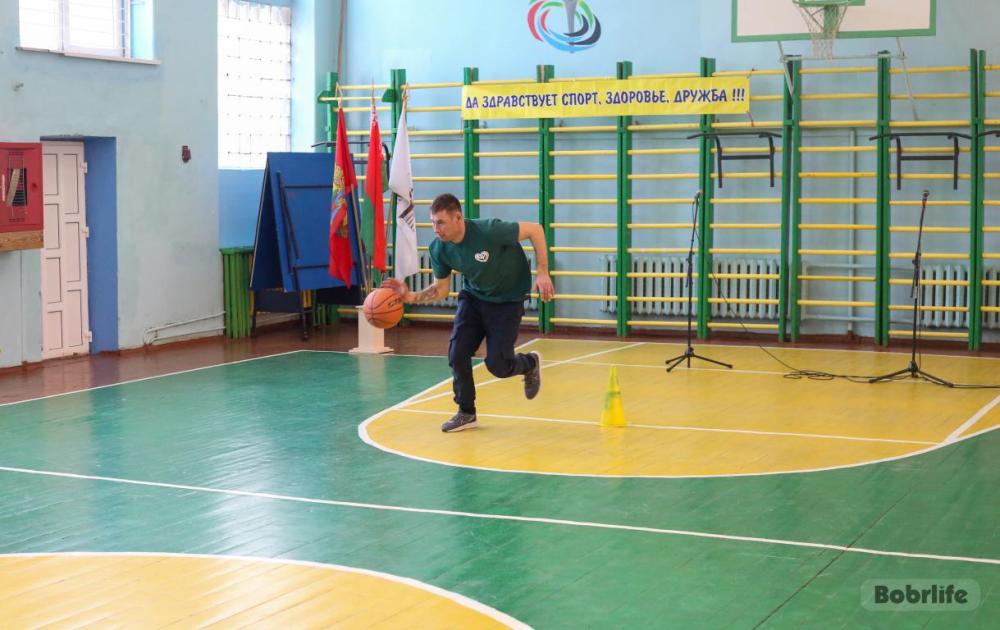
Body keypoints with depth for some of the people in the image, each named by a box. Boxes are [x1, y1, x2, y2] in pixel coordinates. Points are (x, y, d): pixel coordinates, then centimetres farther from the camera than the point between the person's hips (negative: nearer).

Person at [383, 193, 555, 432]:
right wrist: (411, 297, -22)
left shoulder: (489, 231, -33)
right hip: (473, 297, 4)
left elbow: (535, 230, -21)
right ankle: (466, 413, 11)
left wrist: (542, 273, -23)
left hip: (508, 299, -4)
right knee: (457, 354, -10)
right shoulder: (439, 249, -16)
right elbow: (440, 290, -3)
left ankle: (530, 364, 28)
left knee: (496, 364, -8)